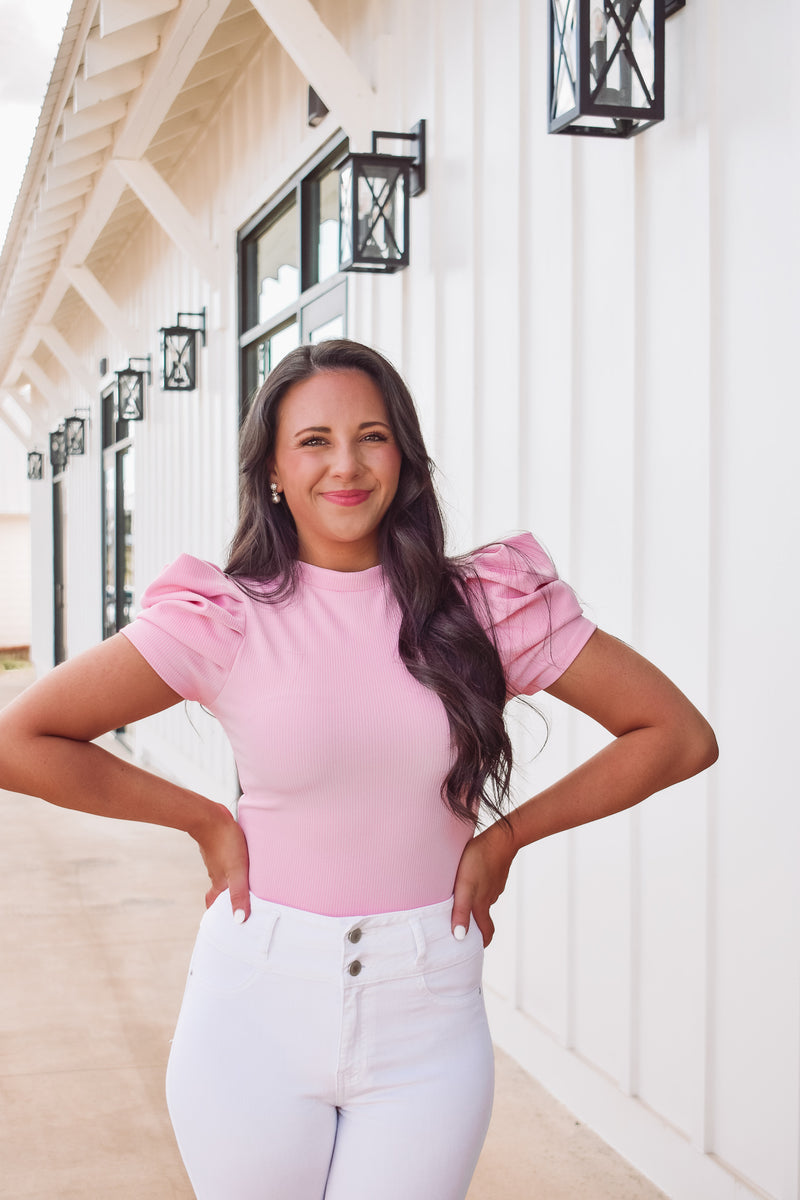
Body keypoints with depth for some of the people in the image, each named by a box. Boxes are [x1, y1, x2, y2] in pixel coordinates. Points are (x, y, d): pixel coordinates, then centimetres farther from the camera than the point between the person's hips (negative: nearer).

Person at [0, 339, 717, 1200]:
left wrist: (505, 836, -1)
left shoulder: (486, 606, -3)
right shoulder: (224, 621, -6)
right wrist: (205, 821, -3)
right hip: (258, 1008, 0)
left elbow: (681, 736, 1)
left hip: (426, 1022, 1)